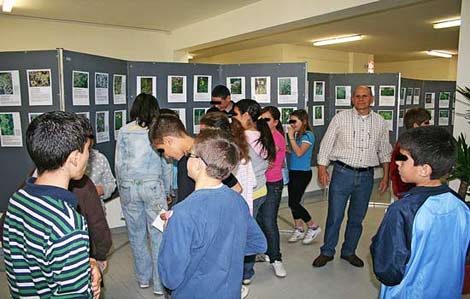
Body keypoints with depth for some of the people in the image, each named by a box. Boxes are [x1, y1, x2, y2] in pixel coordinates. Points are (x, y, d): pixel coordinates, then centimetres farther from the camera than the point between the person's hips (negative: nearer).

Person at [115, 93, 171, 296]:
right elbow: (166, 164, 3)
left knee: (136, 234, 14)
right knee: (158, 234, 5)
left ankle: (143, 277, 28)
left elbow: (119, 163, 2)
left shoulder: (124, 131, 0)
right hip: (153, 186, -2)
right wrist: (167, 190, 14)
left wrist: (122, 189, 15)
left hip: (128, 186, 2)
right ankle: (160, 283, 10)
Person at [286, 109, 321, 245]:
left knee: (293, 203, -7)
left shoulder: (308, 135, -12)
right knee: (293, 202, 11)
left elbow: (299, 152, -23)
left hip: (303, 173, -8)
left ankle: (313, 227, 11)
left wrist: (291, 136, -19)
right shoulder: (296, 134, 10)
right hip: (292, 172, 8)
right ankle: (299, 230, 26)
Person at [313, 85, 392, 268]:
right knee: (335, 216, 1)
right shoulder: (341, 118, -2)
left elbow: (384, 152, 14)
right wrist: (322, 169, -7)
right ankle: (327, 252, 17)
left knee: (357, 218, 12)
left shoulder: (380, 122, 8)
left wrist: (386, 176, 10)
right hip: (343, 172, -3)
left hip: (366, 176, 3)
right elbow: (326, 144, -1)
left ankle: (349, 251, 29)